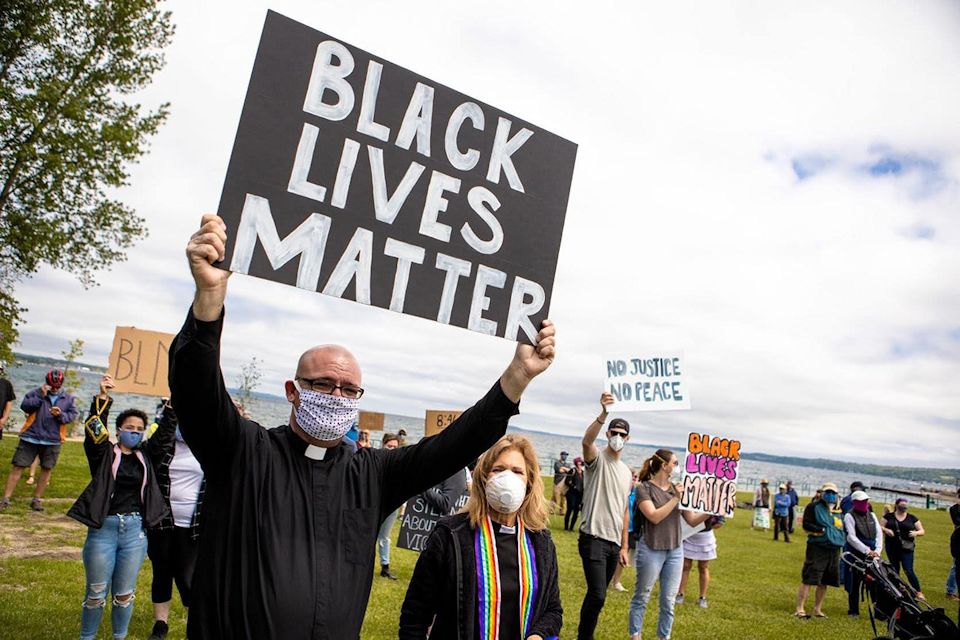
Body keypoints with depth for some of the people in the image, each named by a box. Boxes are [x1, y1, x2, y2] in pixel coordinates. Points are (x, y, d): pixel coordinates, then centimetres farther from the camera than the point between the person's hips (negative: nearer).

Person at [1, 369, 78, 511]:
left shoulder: (69, 399, 4)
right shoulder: (36, 393, 0)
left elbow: (73, 415, 1)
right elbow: (24, 406, -10)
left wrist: (61, 414, -18)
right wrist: (40, 396, -19)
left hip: (52, 441, 2)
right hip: (30, 438, -1)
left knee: (46, 469, 8)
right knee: (18, 467, 1)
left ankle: (36, 499, 22)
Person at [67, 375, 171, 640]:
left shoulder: (145, 456, 8)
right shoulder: (105, 454, -1)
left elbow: (165, 433, 4)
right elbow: (94, 430, -17)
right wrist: (102, 398, -29)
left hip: (135, 530, 3)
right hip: (103, 528, -3)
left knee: (124, 594, 12)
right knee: (97, 593, 8)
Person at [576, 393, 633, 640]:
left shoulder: (627, 472, 15)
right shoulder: (597, 459, -6)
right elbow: (586, 441, -31)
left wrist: (624, 545, 15)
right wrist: (603, 414, -47)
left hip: (614, 543, 7)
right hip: (593, 539, -7)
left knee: (597, 595, 14)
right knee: (597, 595, -14)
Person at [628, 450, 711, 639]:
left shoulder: (677, 489, 6)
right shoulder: (644, 488, -7)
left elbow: (692, 520, 8)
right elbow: (655, 517, -19)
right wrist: (676, 498, -19)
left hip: (675, 551, 5)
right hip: (651, 550, -4)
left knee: (669, 601, 9)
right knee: (641, 598, 6)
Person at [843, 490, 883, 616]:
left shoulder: (871, 515, 12)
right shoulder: (849, 516, -5)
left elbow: (879, 533, 5)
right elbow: (852, 537, -12)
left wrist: (877, 550, -9)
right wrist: (867, 551, -19)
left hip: (872, 553, 4)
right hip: (856, 554, -4)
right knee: (855, 582, 2)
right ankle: (853, 610, 12)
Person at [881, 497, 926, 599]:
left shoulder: (912, 518, 6)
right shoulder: (889, 516, 5)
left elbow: (922, 531, 8)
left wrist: (916, 533, -13)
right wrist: (886, 530, -15)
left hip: (906, 548, -1)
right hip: (892, 548, 1)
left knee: (909, 571, -9)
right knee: (894, 570, 11)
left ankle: (918, 592, 2)